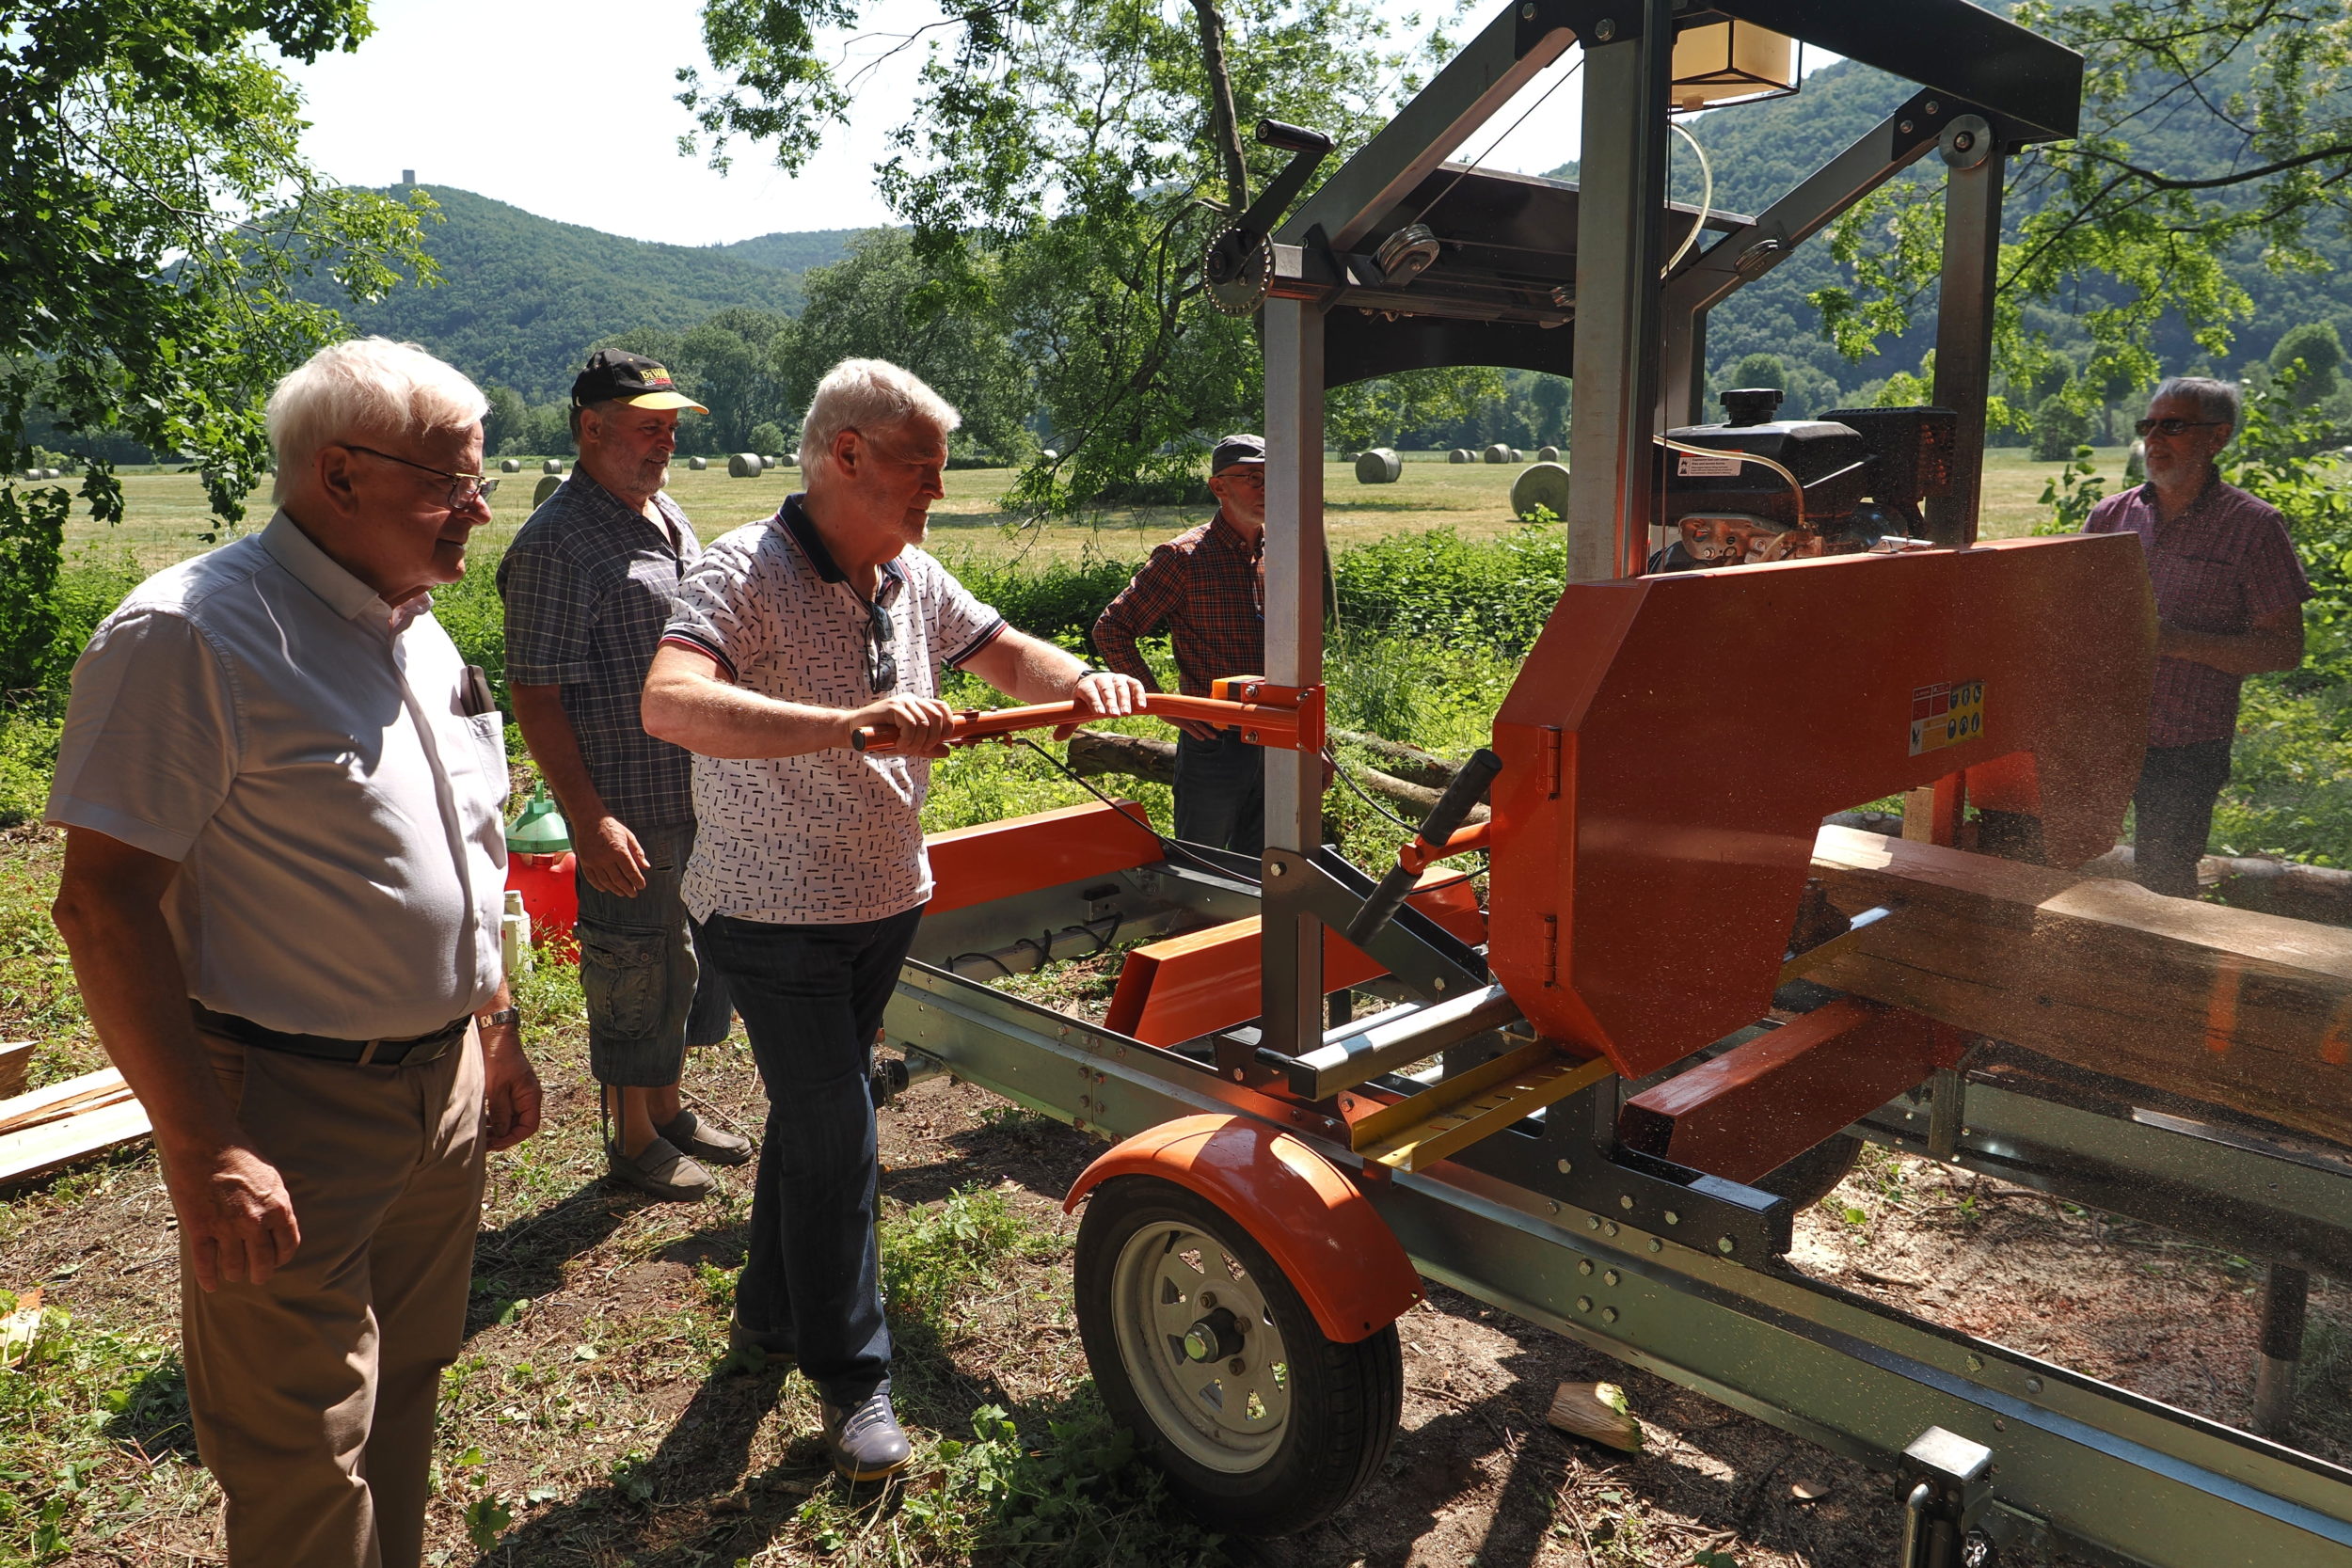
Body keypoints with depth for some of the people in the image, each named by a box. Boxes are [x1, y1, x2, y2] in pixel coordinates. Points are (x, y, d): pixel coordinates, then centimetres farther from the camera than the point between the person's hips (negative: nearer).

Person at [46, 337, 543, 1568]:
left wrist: (495, 1030, 19)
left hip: (444, 1086, 8)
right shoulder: (191, 635, -18)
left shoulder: (416, 628, 8)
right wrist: (206, 1153, -23)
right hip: (293, 1112, -7)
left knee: (404, 1393, 22)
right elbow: (105, 903, -20)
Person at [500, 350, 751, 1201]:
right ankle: (634, 1138, 23)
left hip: (700, 798, 8)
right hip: (629, 814, -8)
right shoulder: (556, 543, -15)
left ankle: (670, 1108, 37)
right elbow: (535, 698, -17)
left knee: (689, 958, 19)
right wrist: (590, 819, -22)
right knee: (633, 971, 6)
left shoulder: (667, 515, 12)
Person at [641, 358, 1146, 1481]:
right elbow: (669, 703, -37)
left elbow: (1009, 655, 14)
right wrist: (851, 721, -47)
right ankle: (850, 1376, 16)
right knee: (834, 1130, -3)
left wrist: (1082, 681, -8)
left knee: (815, 1113, 20)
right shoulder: (745, 574, -21)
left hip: (885, 899, 8)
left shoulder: (911, 577, 2)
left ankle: (769, 1311, 41)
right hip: (774, 913, -7)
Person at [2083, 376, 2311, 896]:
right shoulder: (2109, 516, 8)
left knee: (2163, 884, 2)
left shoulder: (2253, 526, -3)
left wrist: (2178, 641, -19)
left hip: (2185, 750, -4)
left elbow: (2285, 649, -6)